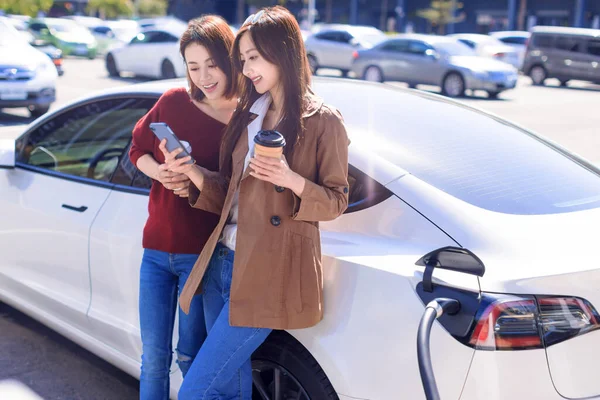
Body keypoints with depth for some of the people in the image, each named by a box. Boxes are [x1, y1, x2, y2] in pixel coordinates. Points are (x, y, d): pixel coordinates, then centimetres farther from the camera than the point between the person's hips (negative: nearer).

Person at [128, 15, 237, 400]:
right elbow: (138, 150, 12)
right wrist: (159, 172, -8)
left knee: (191, 356, 10)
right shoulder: (174, 102, -1)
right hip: (156, 248, 3)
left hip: (203, 254, -3)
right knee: (153, 356, 11)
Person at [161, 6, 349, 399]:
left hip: (269, 273, -7)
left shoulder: (323, 122, -5)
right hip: (223, 262, 7)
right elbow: (228, 196, 14)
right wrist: (192, 172, -4)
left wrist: (290, 180, -21)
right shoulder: (247, 114, 15)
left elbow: (336, 201, -3)